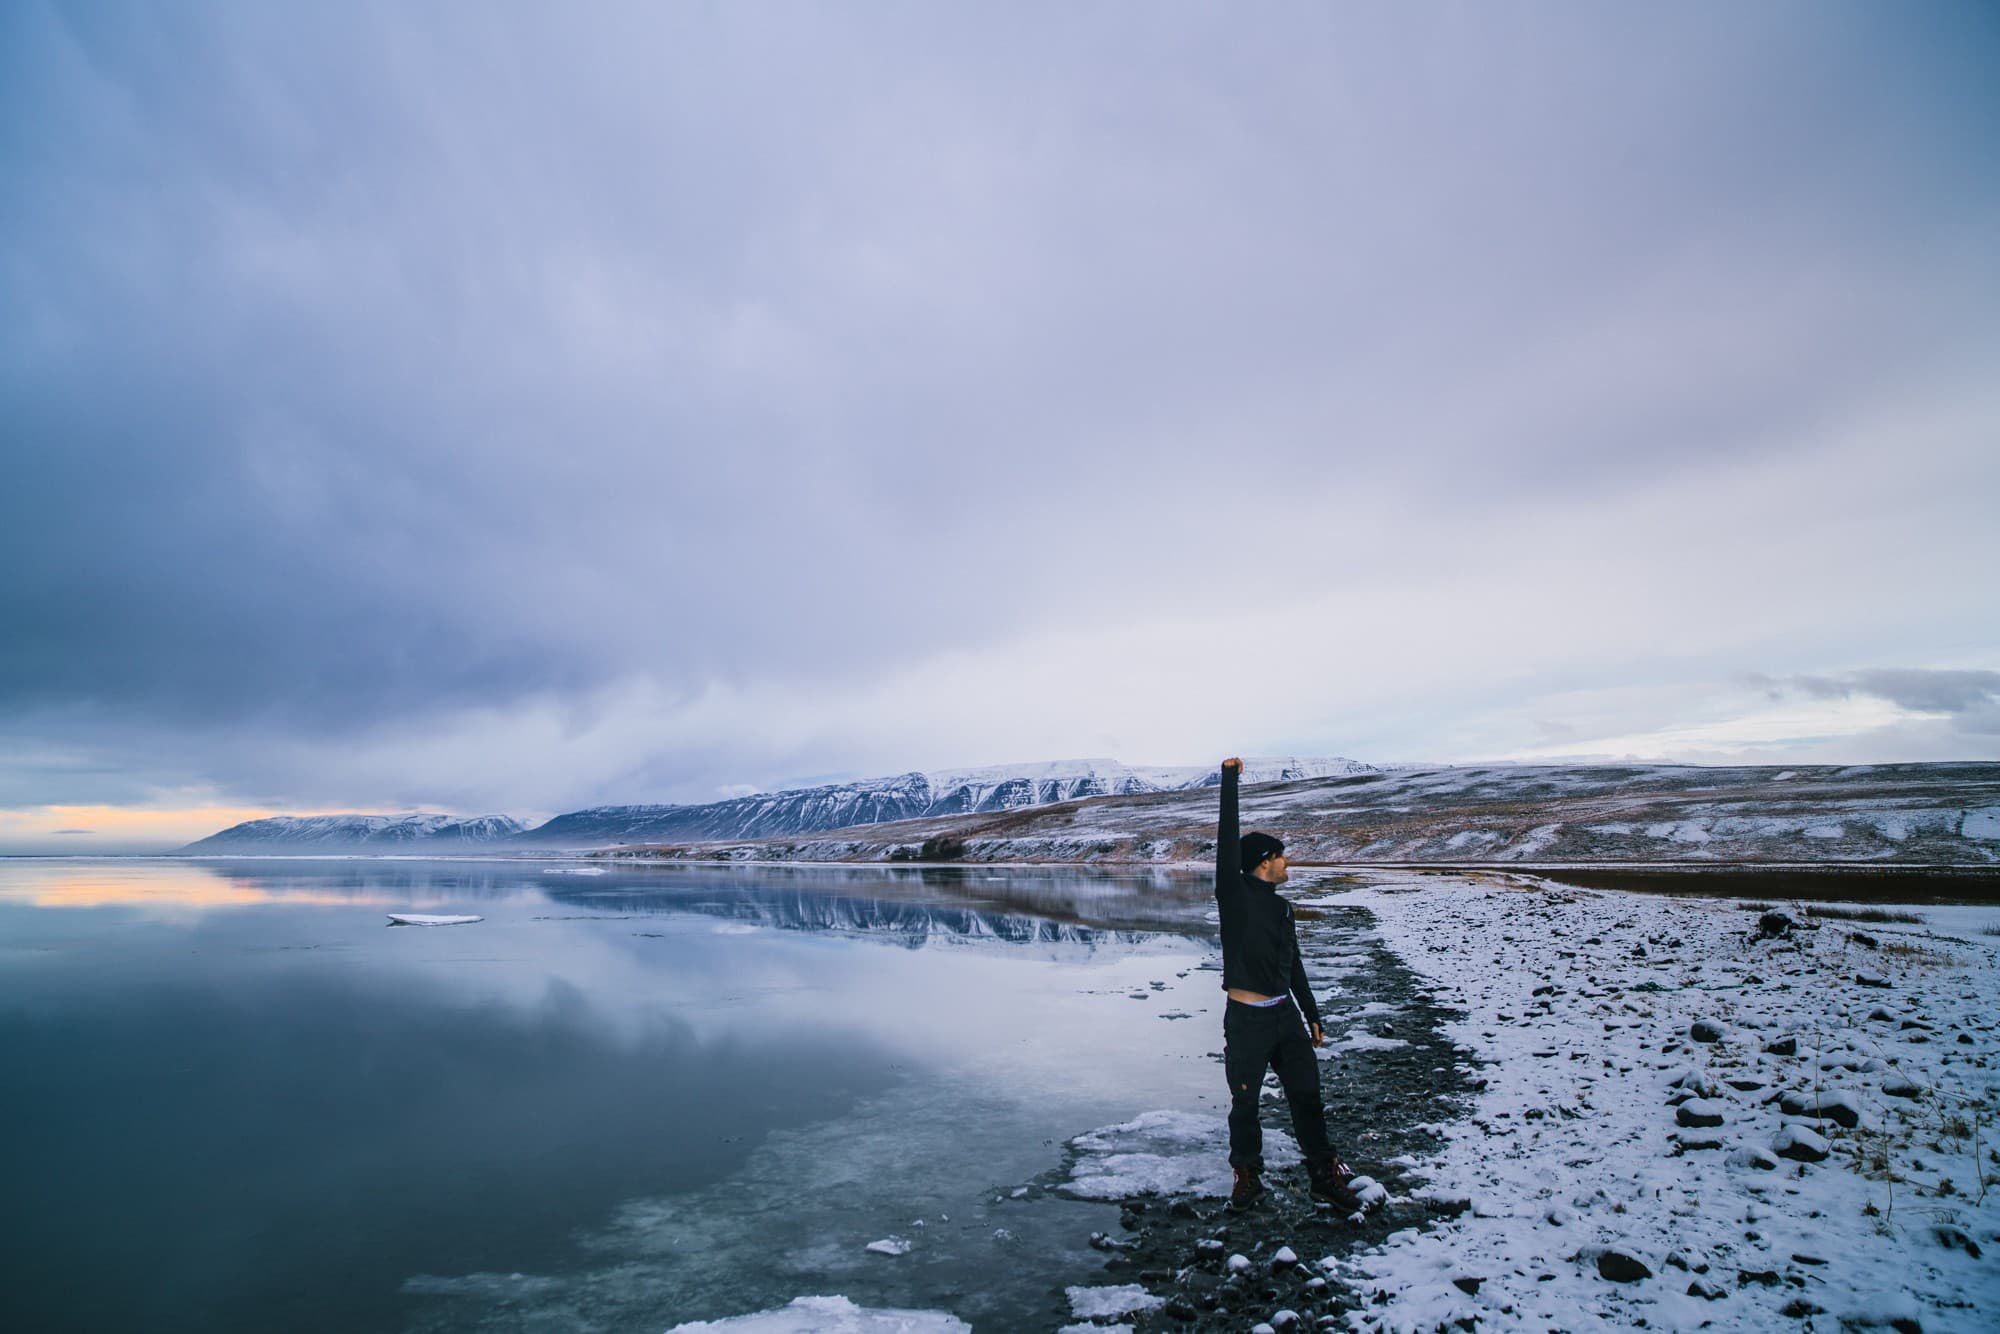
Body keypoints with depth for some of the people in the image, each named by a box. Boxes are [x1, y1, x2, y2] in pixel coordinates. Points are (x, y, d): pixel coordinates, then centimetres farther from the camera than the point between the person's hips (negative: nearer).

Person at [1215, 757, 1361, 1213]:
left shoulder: (1281, 907, 10)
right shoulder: (1235, 895, -10)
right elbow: (1227, 841, -22)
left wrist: (1313, 1016, 21)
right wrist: (1230, 781, -24)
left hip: (1286, 1016, 6)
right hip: (1247, 1021, -6)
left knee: (1307, 1097, 10)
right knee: (1245, 1103, 7)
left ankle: (1324, 1178, 22)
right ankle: (1248, 1175, 26)